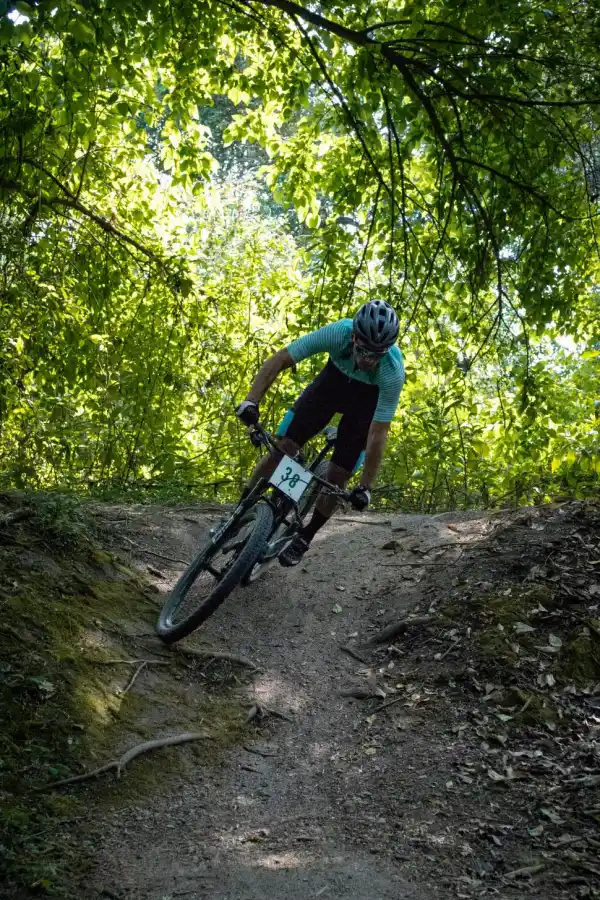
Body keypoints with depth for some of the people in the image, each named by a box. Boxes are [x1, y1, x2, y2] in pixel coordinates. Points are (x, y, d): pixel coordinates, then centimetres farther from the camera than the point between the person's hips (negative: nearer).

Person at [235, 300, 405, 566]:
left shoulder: (393, 372, -38)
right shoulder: (337, 333, -37)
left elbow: (378, 433, -32)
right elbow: (278, 360, -31)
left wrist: (365, 486, -30)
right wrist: (251, 402, -43)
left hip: (367, 400, -1)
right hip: (333, 380, 2)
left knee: (337, 476, -6)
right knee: (282, 448, -10)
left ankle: (304, 538, 18)